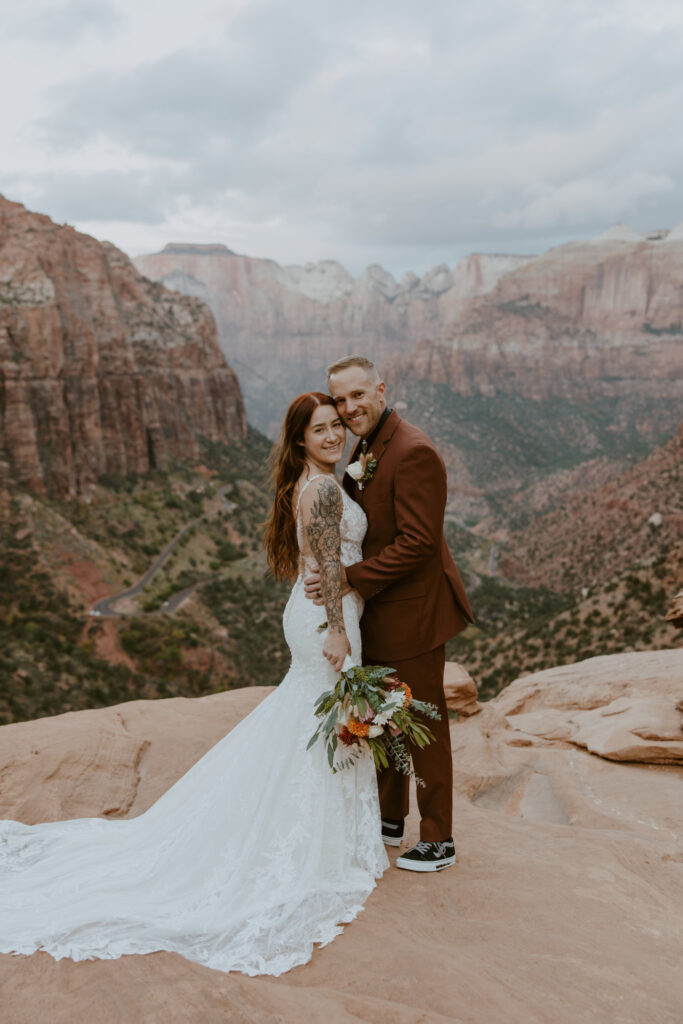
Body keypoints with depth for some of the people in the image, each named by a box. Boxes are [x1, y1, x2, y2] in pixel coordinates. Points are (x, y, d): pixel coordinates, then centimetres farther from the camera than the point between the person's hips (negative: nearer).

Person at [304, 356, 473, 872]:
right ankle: (390, 819, 39)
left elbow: (417, 543, -25)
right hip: (379, 612, 9)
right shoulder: (366, 448, 9)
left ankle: (438, 843, 22)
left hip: (412, 612, -9)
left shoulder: (413, 452, -22)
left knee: (423, 723, 5)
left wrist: (349, 578, -24)